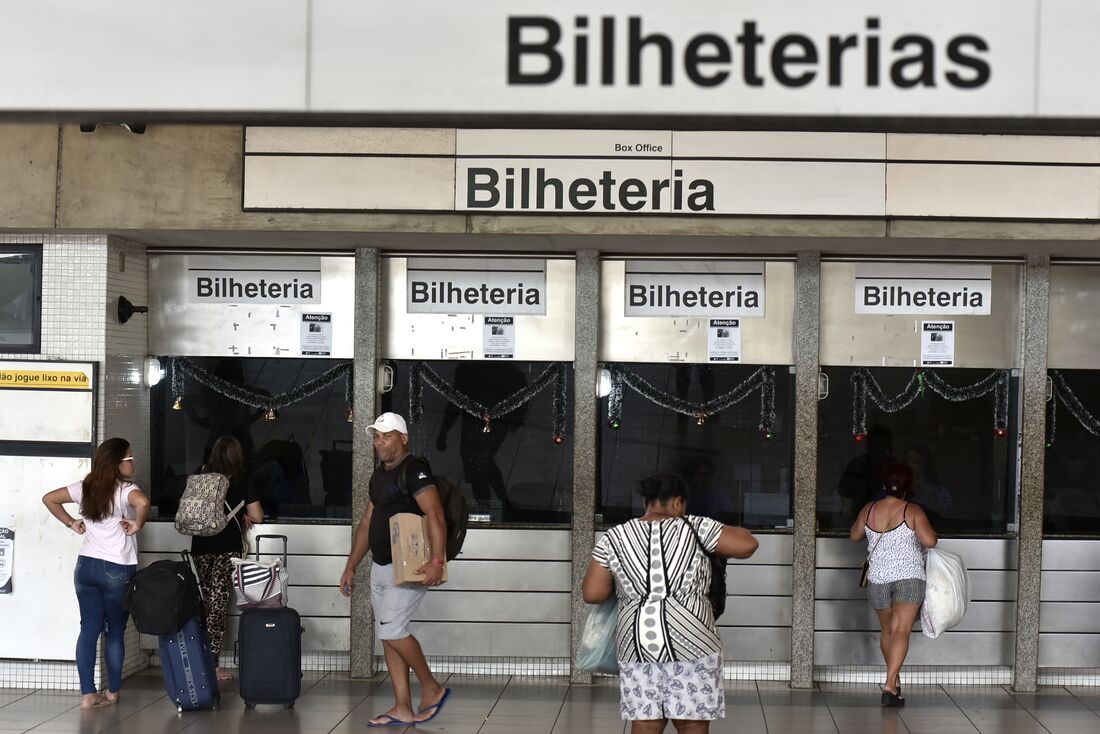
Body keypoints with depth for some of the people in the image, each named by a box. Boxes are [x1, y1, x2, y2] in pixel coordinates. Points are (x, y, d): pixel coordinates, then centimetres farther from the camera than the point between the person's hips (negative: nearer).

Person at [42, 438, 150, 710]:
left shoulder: (86, 487, 6)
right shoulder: (125, 489, -13)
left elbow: (49, 499, 12)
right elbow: (142, 503, -35)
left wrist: (71, 523, 13)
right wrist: (137, 524, -18)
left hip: (86, 566, 5)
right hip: (117, 570, -5)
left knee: (89, 628, 4)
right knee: (116, 631, 9)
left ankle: (88, 694, 1)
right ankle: (113, 692, 17)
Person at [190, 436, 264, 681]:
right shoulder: (242, 483, -3)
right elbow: (257, 517, -3)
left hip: (200, 547, 4)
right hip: (227, 548, -3)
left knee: (207, 602, 14)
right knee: (218, 604, -3)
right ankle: (212, 664, -6)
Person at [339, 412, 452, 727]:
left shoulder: (415, 470, -13)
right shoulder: (379, 476, 15)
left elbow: (435, 515, -25)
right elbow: (366, 524, 21)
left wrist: (437, 561, -36)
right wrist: (350, 567, 18)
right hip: (380, 568, 9)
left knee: (391, 629, -15)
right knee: (387, 635, 7)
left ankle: (432, 688, 3)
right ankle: (403, 709, 11)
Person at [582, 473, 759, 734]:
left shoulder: (614, 538, 5)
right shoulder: (694, 528, -2)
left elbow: (592, 593, 2)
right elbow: (748, 544, -3)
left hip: (637, 644, 3)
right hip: (689, 640, -2)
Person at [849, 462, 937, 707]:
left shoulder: (869, 510, 2)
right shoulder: (913, 511, -9)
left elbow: (854, 535, 15)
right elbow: (929, 541, -17)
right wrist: (924, 528, 3)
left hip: (878, 578, 4)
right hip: (909, 577, -4)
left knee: (887, 630, 19)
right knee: (901, 630, -10)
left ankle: (895, 680, 32)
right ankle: (890, 685, -23)